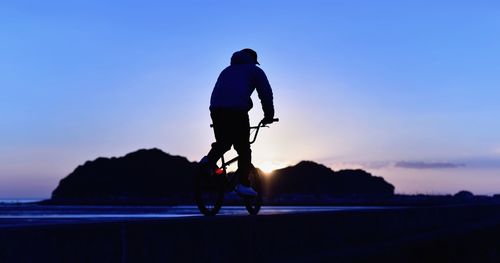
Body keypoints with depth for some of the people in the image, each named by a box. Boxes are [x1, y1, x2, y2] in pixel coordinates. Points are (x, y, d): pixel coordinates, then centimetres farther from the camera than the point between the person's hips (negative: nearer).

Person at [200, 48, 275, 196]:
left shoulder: (227, 70, 35)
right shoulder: (255, 70, 20)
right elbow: (266, 94, 11)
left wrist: (217, 113, 37)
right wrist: (268, 116, 16)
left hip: (216, 109, 5)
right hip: (237, 110, -5)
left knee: (223, 142, 22)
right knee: (243, 149, 1)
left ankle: (209, 160, -5)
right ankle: (243, 184, -4)